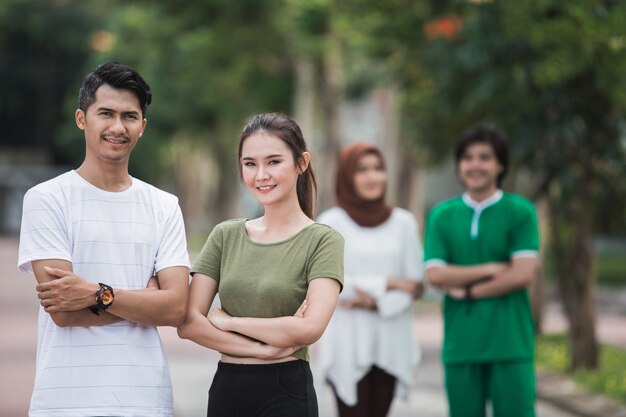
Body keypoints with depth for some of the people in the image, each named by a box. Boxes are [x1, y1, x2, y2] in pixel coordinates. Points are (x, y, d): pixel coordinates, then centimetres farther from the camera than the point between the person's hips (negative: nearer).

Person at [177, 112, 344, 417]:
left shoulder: (323, 240, -5)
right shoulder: (225, 235, 6)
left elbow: (310, 327, -18)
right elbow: (188, 323, -2)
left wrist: (227, 321, -8)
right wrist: (262, 348, -14)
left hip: (285, 392, -4)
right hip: (226, 388, 4)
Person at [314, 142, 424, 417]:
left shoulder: (403, 222, 6)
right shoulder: (331, 223, -1)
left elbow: (415, 286, 4)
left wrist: (376, 301, -13)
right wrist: (387, 283, -9)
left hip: (390, 342, 3)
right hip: (347, 342, -3)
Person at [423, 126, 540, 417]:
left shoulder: (520, 212, 2)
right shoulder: (441, 216, 9)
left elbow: (523, 274, -7)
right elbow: (435, 274, -2)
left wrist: (468, 290, -6)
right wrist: (492, 269, -8)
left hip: (510, 344, -2)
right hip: (460, 345, 2)